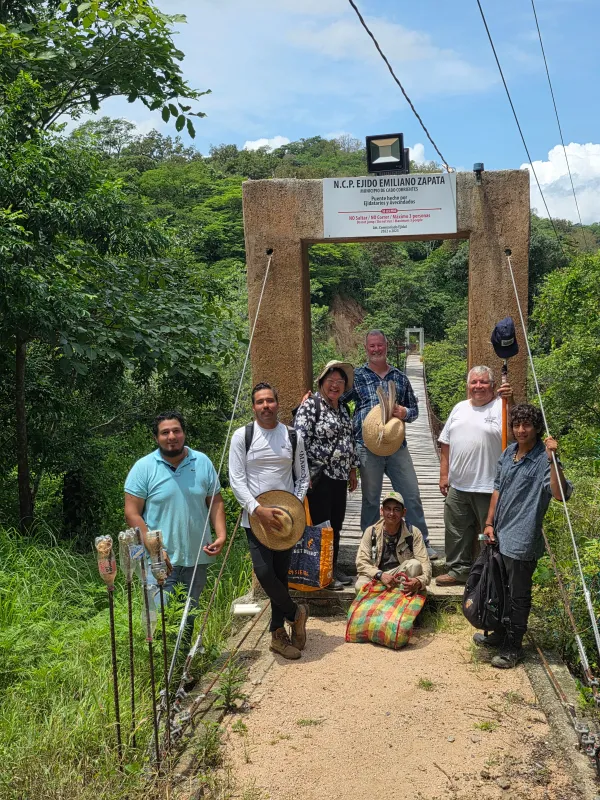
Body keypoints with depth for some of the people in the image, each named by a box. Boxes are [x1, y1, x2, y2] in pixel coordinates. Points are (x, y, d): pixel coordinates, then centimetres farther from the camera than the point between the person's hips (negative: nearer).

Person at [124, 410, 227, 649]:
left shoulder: (203, 462, 2)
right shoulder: (143, 467, -7)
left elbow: (215, 502, 7)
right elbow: (132, 513, -8)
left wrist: (221, 535, -8)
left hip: (197, 557, 3)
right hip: (160, 560, -3)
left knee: (189, 615, 18)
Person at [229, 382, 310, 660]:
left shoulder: (292, 436, 3)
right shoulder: (242, 436, -5)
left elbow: (303, 476, 10)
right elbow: (236, 480, -9)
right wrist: (258, 509, -20)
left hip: (285, 518, 3)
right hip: (255, 518, -2)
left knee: (281, 574, 10)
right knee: (264, 572, -15)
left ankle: (278, 633, 25)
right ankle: (295, 612, 11)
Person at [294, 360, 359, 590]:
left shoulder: (343, 408, 15)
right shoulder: (311, 405, -10)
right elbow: (300, 439, -16)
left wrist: (353, 469, 22)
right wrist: (304, 473, -20)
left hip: (339, 476, 8)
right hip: (319, 476, -8)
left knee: (336, 524, 13)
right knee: (320, 524, -2)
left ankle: (333, 567, 25)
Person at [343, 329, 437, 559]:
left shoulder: (400, 377, 10)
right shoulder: (357, 376, 3)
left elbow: (414, 409, 14)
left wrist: (405, 413, -7)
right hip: (368, 447, -2)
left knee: (411, 495, 4)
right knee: (370, 499, 9)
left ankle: (423, 543, 19)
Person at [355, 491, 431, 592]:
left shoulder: (413, 533, -5)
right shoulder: (371, 532, -3)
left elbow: (425, 564, -13)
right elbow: (361, 562, -9)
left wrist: (419, 582, -36)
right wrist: (380, 575, -29)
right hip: (376, 578, 0)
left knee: (415, 564, -30)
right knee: (360, 586, -33)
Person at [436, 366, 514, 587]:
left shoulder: (500, 406, -6)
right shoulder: (460, 408, 12)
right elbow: (446, 443, 14)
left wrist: (510, 401, -35)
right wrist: (444, 474, 10)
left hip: (489, 487, -6)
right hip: (458, 486, 6)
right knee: (457, 530, 16)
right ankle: (459, 570, 31)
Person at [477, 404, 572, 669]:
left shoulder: (543, 459, -17)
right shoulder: (509, 452, 5)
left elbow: (560, 494, -31)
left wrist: (553, 459, -39)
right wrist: (490, 523, 11)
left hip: (522, 540, -7)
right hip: (500, 535, 7)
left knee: (518, 596, 7)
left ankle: (513, 647, 22)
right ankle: (500, 634, 41)